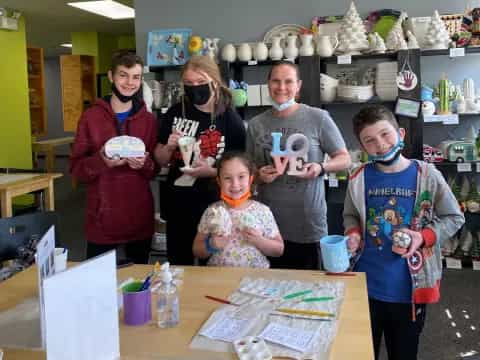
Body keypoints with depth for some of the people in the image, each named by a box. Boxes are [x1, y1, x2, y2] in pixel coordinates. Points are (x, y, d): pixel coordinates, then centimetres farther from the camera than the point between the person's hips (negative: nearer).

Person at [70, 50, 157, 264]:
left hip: (140, 217, 2)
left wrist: (144, 164, -14)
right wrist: (101, 161, -21)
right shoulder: (91, 117, -1)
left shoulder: (148, 120, 5)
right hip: (101, 218, -2)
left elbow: (155, 170, 8)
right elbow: (76, 168, -2)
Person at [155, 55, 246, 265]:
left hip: (214, 207, -3)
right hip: (177, 205, 3)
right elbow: (160, 160, 9)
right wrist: (169, 147, -11)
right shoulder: (175, 113, 1)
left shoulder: (230, 119, -9)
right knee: (177, 266, 18)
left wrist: (212, 171, -21)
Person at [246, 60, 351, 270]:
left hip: (309, 224, -2)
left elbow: (344, 159, 2)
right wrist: (259, 175, -8)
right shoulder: (256, 125, 6)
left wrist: (321, 168, -16)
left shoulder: (318, 118, -3)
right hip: (269, 224, 3)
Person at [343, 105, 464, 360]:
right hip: (365, 284, 1)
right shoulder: (359, 179, -3)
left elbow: (454, 218, 0)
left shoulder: (427, 175, -8)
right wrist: (353, 234, -9)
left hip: (410, 287, -1)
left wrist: (423, 237, -15)